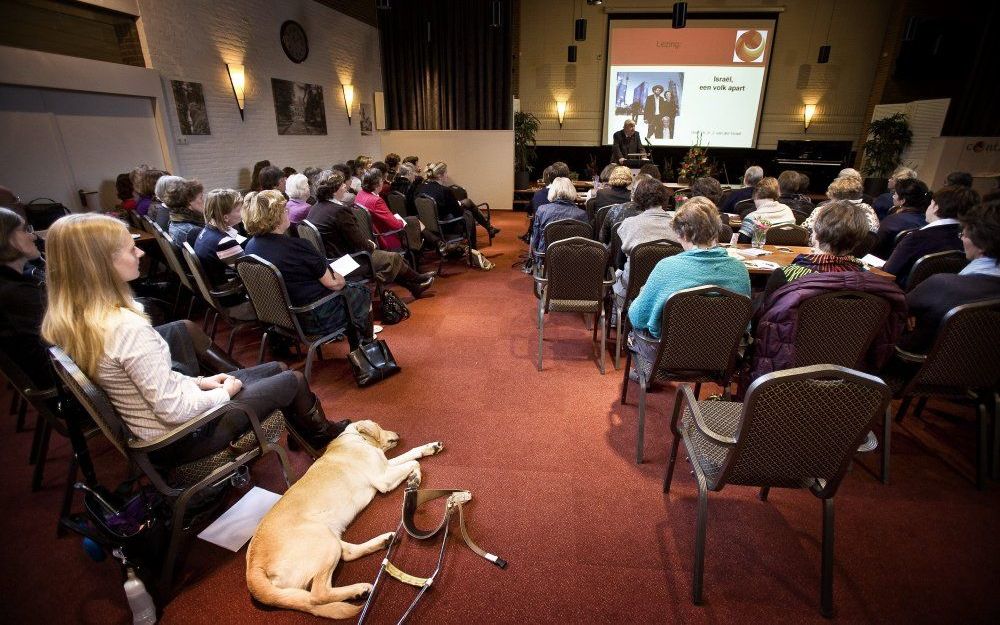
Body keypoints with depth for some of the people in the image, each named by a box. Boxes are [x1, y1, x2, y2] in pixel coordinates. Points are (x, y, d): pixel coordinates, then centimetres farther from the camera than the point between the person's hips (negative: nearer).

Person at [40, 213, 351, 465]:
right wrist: (224, 392, -12)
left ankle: (307, 432, 38)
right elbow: (176, 410, -28)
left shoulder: (72, 318, -4)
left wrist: (198, 382, 4)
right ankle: (322, 436, 34)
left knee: (276, 369, 17)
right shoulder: (128, 327, -32)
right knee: (293, 380, 6)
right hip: (180, 437, -8)